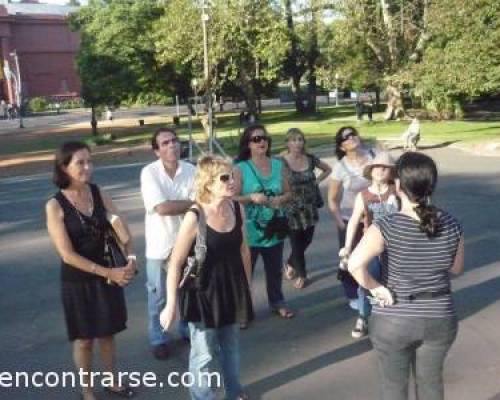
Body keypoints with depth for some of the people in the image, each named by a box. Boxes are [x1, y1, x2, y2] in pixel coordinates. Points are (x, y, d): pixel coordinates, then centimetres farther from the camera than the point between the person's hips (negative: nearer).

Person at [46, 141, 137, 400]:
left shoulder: (99, 194, -3)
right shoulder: (55, 205, -16)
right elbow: (67, 255, -19)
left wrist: (131, 259, -23)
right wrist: (109, 272, -24)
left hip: (108, 274, 4)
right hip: (77, 280, -4)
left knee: (107, 333, 18)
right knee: (84, 339, 12)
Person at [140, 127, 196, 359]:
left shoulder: (191, 171, -7)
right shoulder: (149, 173, -14)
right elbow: (162, 208, -23)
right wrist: (191, 203, -15)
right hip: (159, 245, -2)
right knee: (158, 297, 12)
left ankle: (188, 330, 41)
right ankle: (158, 339, 31)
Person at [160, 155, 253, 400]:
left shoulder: (237, 209, -5)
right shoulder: (194, 217, -22)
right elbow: (175, 263, -17)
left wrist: (246, 286, 14)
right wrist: (171, 305, -15)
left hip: (232, 288, 6)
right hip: (203, 291, -5)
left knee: (231, 345, 23)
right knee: (204, 353, 8)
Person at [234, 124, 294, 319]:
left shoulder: (278, 165, 4)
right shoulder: (240, 168, -10)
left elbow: (288, 193, 10)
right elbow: (233, 198, -13)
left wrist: (280, 199, -11)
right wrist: (251, 197, -29)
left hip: (274, 228, 4)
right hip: (249, 230, -4)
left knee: (275, 269, 19)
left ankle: (277, 302, 38)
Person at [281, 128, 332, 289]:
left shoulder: (310, 159, -1)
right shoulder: (281, 161, -14)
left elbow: (328, 169, 15)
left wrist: (317, 180, 2)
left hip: (309, 208, 4)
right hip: (291, 209, -4)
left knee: (306, 240, 14)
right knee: (296, 243, 4)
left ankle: (290, 264, 42)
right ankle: (302, 275, 24)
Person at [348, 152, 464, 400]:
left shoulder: (386, 227, -21)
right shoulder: (452, 225, -9)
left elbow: (355, 264, -35)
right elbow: (456, 270, 5)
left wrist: (375, 287, -19)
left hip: (393, 321, -3)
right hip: (440, 319, 3)